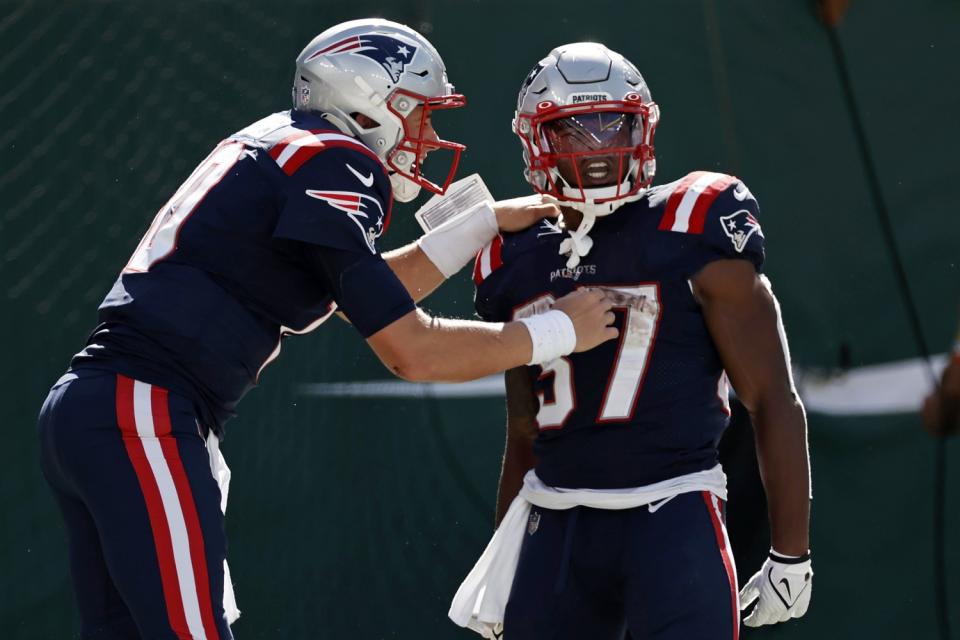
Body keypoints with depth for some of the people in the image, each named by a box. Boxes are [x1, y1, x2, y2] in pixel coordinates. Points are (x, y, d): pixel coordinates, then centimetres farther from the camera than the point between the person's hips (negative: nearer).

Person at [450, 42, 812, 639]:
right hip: (556, 523, 5)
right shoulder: (521, 264, 11)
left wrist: (791, 554, -7)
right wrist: (500, 568, 23)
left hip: (672, 515, -5)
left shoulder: (691, 237, -5)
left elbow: (774, 403, -5)